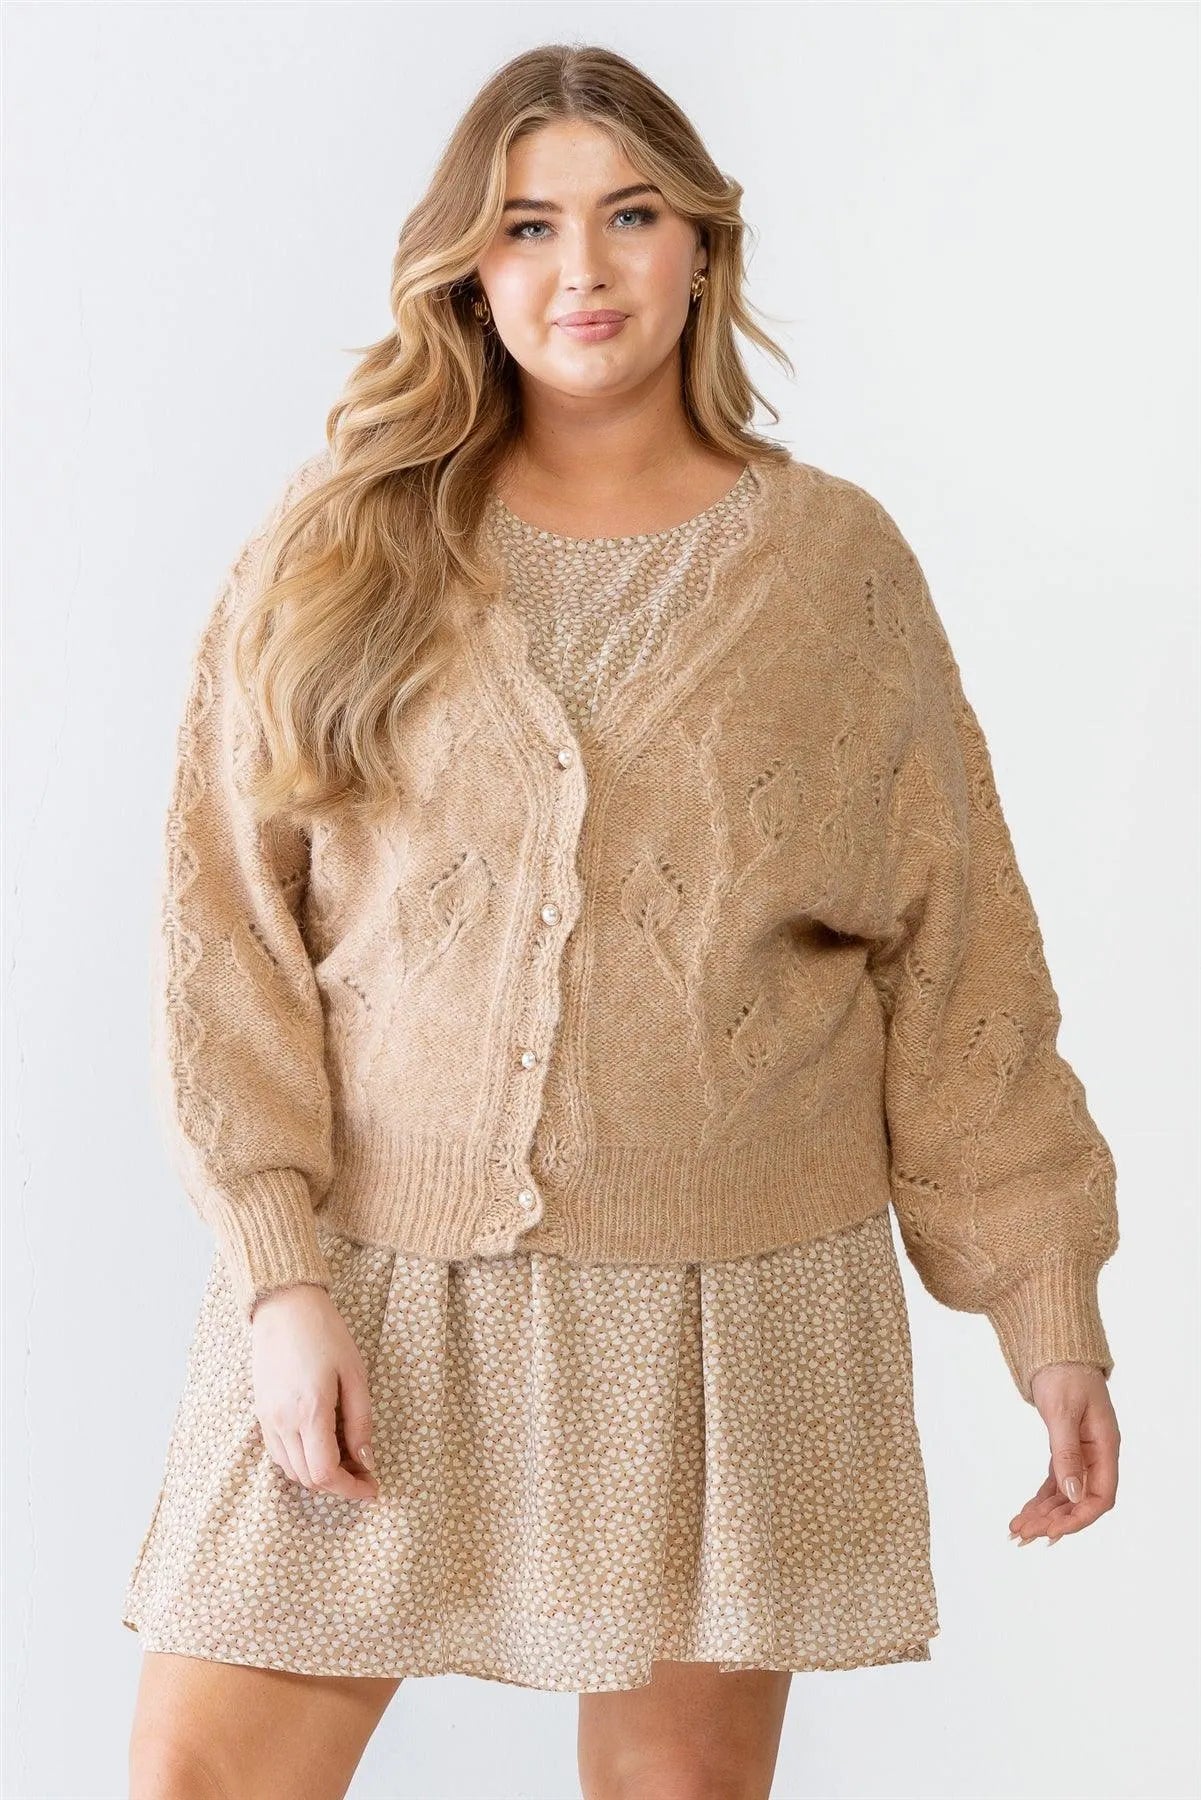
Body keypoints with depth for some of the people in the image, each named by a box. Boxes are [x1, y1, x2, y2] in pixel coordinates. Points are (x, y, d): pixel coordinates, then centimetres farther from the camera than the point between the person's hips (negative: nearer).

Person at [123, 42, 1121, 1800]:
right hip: (381, 1289, 0)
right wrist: (283, 1274, -9)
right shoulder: (336, 552, 3)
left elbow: (960, 958, 5)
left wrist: (1047, 1305, 2)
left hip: (726, 1309, 0)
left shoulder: (833, 561, 4)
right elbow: (226, 934, 0)